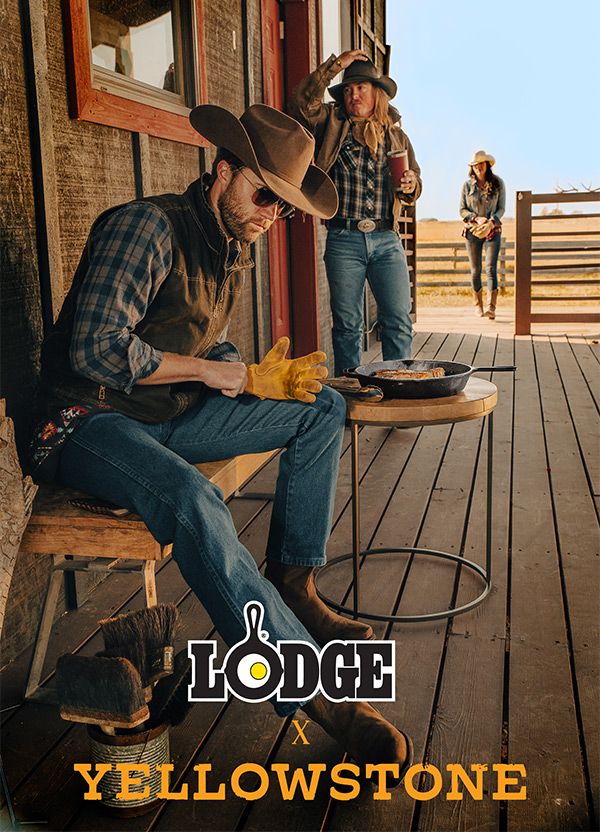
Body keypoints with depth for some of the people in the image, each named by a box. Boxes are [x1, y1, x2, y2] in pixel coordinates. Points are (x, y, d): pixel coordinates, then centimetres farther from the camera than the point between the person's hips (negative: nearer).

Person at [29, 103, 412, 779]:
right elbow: (96, 350, -26)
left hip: (172, 415, 9)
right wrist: (214, 372, -16)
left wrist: (255, 379, -3)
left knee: (322, 407, 3)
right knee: (193, 500, -39)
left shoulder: (233, 247, 12)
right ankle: (314, 693, -34)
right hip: (91, 422, -9)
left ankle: (291, 585, 0)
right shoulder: (147, 226, -16)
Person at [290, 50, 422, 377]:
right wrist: (338, 64, -5)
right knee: (346, 325, 3)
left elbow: (415, 182, 22)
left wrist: (410, 185, -1)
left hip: (386, 240, 2)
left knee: (399, 321, -6)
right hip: (344, 241, -1)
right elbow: (303, 101, -7)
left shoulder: (397, 136, 17)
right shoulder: (331, 124, 10)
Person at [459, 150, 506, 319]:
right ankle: (478, 305, 19)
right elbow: (462, 210, 3)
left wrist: (490, 223, -17)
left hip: (493, 231, -1)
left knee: (491, 268, -14)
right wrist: (478, 218, -13)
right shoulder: (467, 185, 4)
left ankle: (491, 308, -20)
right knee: (475, 270, 6)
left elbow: (501, 208, 0)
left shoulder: (497, 183, 2)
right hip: (472, 230, 1)